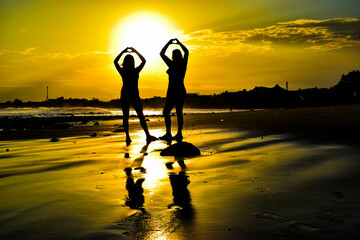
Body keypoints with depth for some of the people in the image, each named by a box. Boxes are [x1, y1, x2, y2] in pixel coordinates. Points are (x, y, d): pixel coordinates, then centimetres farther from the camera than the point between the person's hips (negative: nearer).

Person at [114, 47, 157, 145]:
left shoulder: (122, 71, -5)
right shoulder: (136, 71, -8)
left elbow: (115, 61, 12)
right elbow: (144, 61, 5)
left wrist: (123, 52, 12)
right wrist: (136, 52, 9)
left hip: (124, 95, 1)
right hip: (134, 95, -1)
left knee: (125, 116, 5)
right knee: (141, 116, 3)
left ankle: (127, 136, -1)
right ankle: (147, 135, -1)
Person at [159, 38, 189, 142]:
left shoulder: (172, 65, -12)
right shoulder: (183, 64, 1)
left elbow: (161, 54, -5)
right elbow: (186, 51, 19)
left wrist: (169, 43, 2)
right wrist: (179, 43, 20)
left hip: (173, 91, -6)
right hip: (181, 91, 6)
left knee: (166, 112, 1)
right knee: (179, 112, 10)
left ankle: (168, 134, -7)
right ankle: (179, 134, 9)